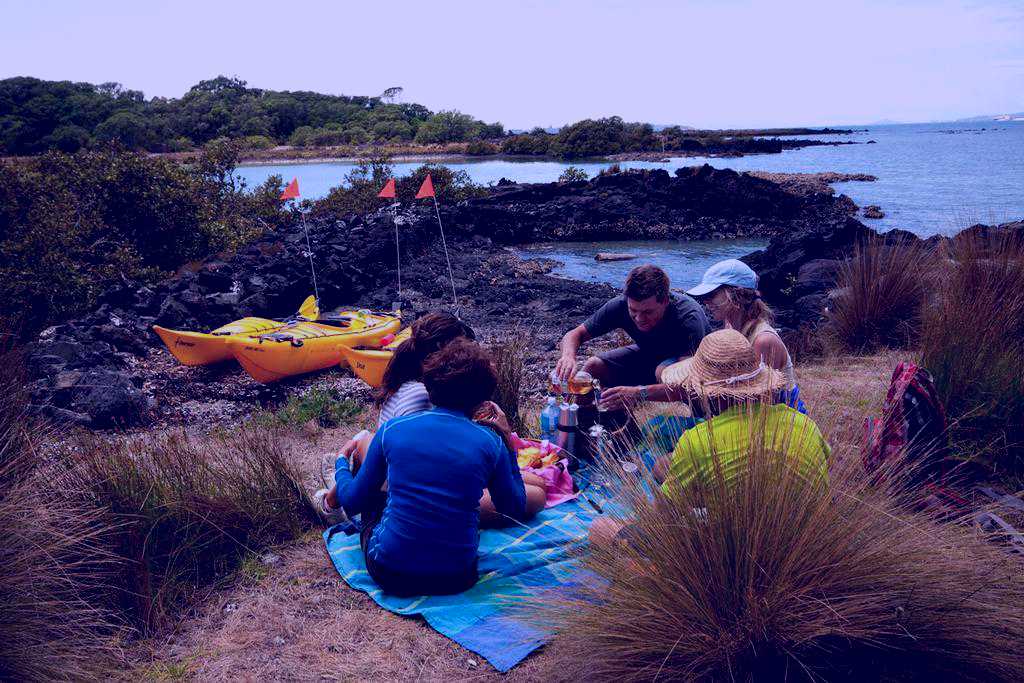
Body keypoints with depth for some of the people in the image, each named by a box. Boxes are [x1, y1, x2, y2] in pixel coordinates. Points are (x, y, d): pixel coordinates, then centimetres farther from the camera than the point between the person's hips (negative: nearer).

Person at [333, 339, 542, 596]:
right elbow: (515, 510, 8)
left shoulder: (391, 429, -6)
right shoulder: (491, 443, -6)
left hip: (389, 574, 0)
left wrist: (341, 464, 26)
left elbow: (352, 503, 5)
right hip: (456, 580, 1)